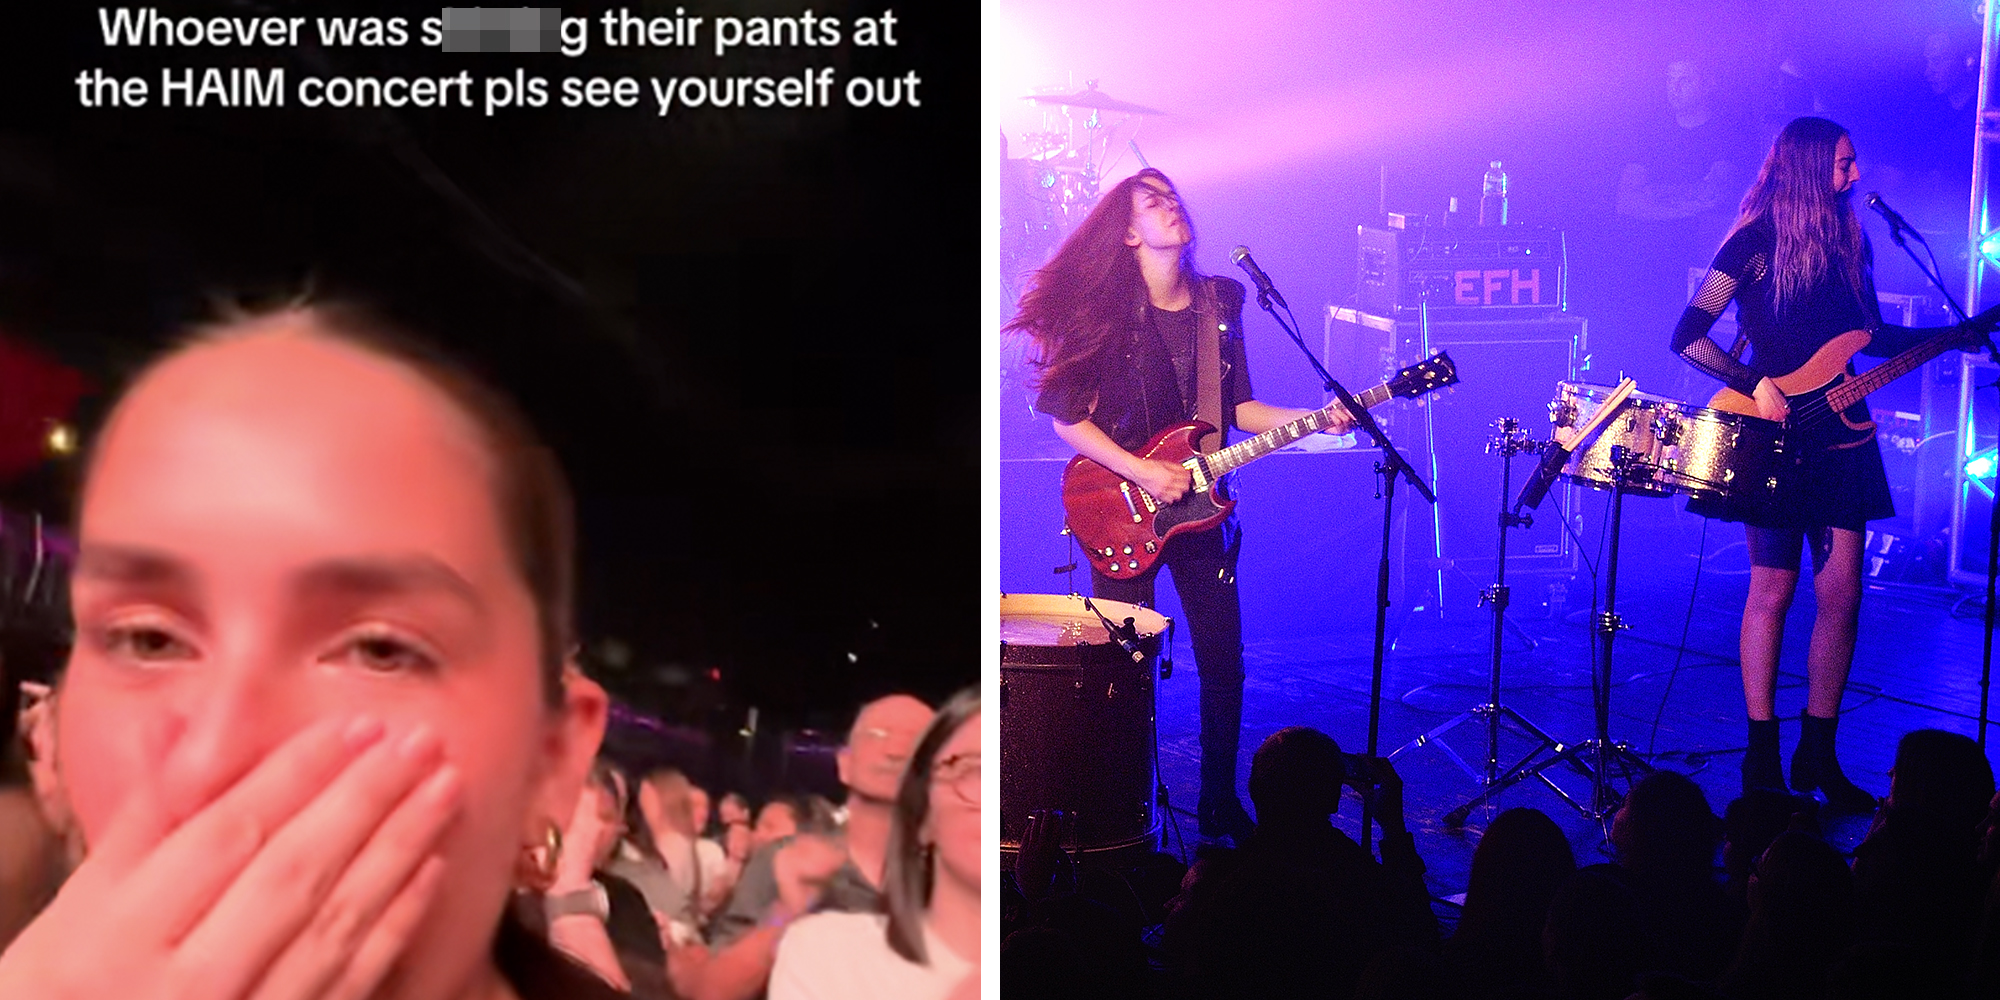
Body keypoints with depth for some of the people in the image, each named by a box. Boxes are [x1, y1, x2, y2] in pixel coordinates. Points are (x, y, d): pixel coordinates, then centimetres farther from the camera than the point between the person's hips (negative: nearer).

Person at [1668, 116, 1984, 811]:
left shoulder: (1847, 241, 12)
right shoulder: (1754, 241, -7)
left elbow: (1874, 336, 20)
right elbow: (1687, 336, -12)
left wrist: (1958, 335, 10)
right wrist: (1756, 384, -21)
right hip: (1775, 435, -6)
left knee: (1842, 591, 2)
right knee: (1773, 590, -2)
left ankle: (1818, 755, 13)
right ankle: (1763, 761, 7)